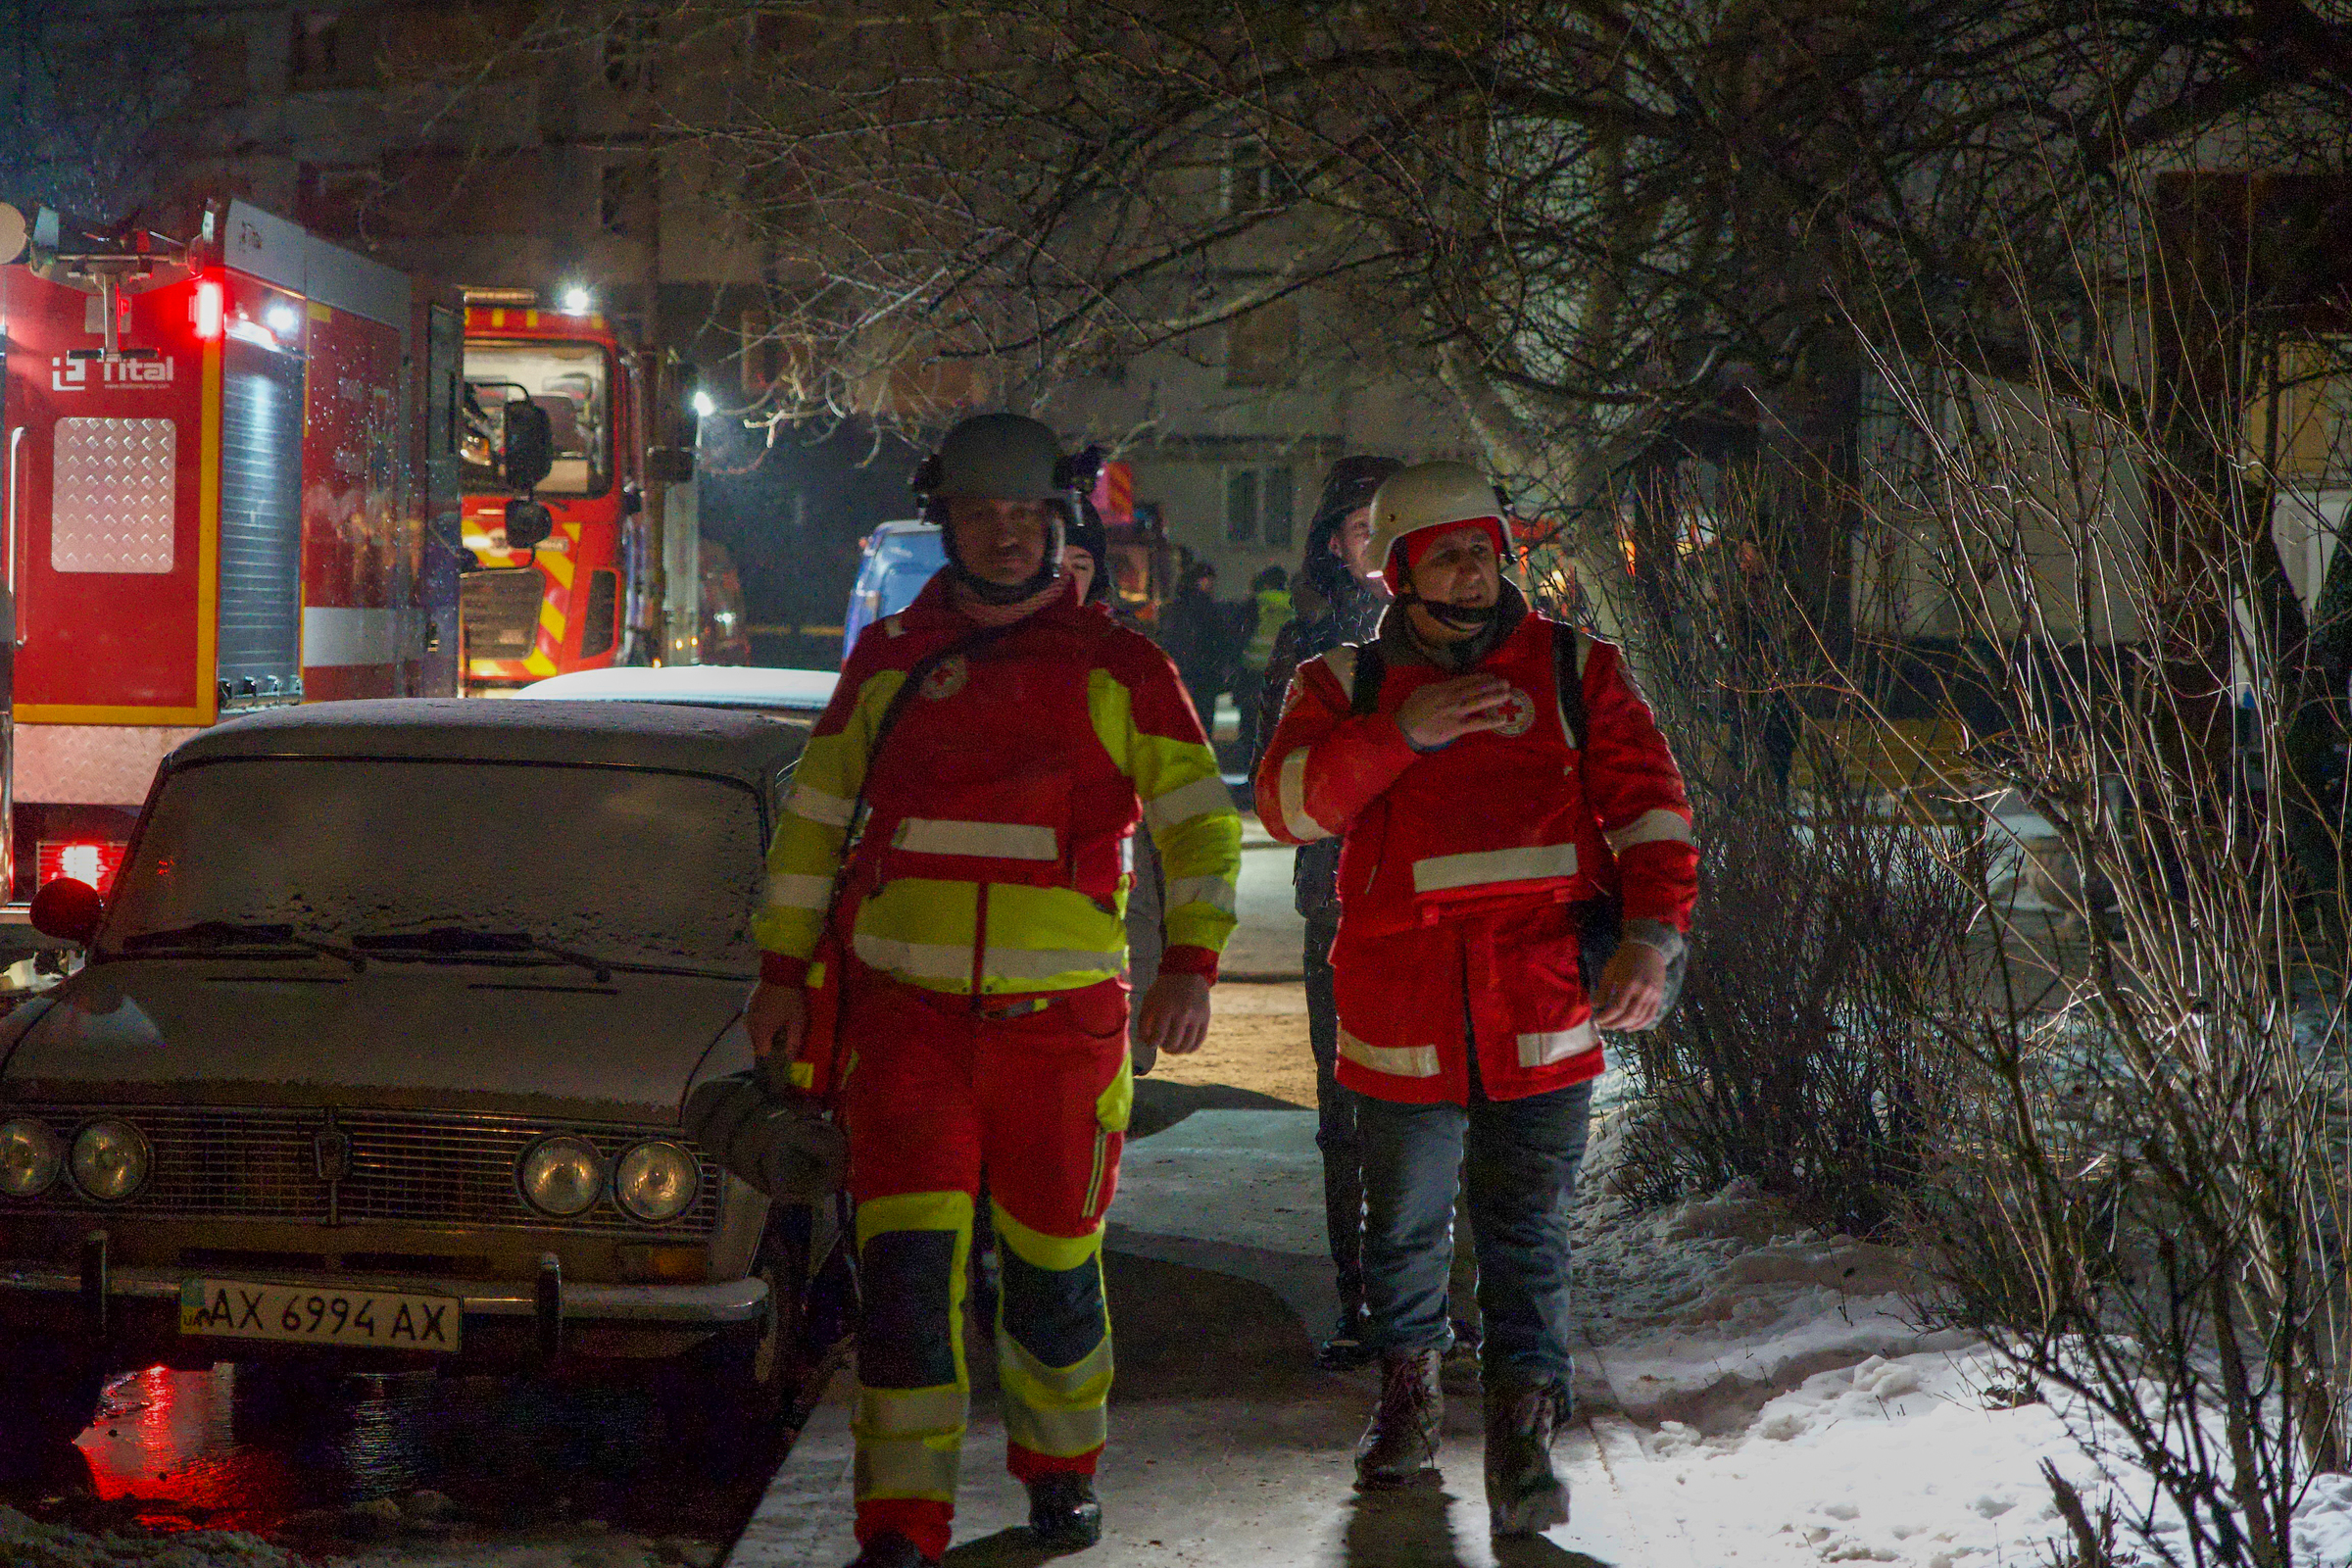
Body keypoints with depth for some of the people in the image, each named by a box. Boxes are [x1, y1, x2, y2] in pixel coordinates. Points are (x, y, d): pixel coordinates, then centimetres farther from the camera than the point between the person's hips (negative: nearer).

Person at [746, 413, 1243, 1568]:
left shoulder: (1118, 668, 4)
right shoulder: (887, 659, 10)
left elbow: (1199, 818, 1)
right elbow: (814, 816, 16)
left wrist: (1191, 961, -12)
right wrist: (782, 970, 13)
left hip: (1060, 1018, -1)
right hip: (904, 1011, 1)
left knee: (1055, 1264, 9)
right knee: (906, 1267, -8)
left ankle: (1060, 1469, 34)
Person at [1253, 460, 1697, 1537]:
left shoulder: (1573, 670, 8)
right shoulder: (1347, 685, 8)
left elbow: (1648, 803, 4)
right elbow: (1287, 802, -7)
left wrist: (1651, 935, -10)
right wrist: (1404, 732, -17)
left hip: (1543, 1011, -1)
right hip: (1402, 1010, 1)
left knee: (1528, 1232, -3)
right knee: (1405, 1224, 14)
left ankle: (1523, 1428, 4)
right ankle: (1408, 1388, 35)